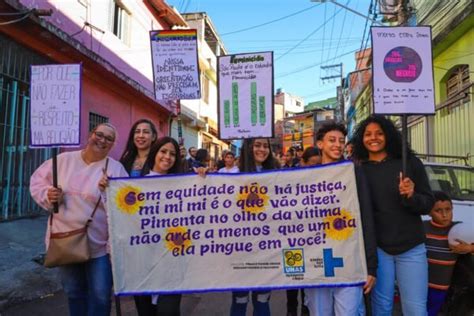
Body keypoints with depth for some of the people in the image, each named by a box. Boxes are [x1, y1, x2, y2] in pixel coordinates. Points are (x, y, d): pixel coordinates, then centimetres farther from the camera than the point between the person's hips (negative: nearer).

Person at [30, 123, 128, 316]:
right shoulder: (63, 160, 1)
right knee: (73, 292, 22)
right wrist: (47, 195, -11)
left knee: (100, 295, 5)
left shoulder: (116, 169, -8)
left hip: (99, 245, -3)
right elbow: (37, 180, 12)